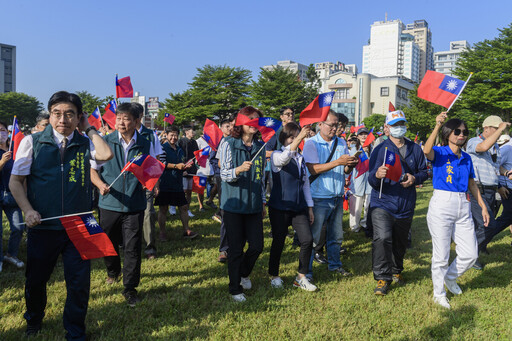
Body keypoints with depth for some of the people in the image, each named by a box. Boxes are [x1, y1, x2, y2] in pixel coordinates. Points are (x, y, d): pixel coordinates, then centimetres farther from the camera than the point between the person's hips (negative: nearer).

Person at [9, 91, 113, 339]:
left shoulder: (85, 143, 1)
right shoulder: (32, 142, 0)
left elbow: (106, 154, -20)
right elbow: (15, 181, 2)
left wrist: (89, 129, -8)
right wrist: (28, 210, -12)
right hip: (43, 225, 0)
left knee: (79, 283, 5)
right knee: (35, 280, 18)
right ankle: (34, 320, 49)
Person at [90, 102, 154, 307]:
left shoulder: (145, 145, 1)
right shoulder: (105, 142, -1)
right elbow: (92, 169, 4)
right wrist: (101, 185, -16)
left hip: (134, 205, -1)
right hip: (109, 203, 1)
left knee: (132, 248, 0)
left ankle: (130, 288, 16)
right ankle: (113, 272, 45)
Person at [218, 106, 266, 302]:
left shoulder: (260, 147, 8)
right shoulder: (229, 144, -5)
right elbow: (224, 174, -11)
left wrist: (263, 202, 16)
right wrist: (239, 169, -31)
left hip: (254, 205, 4)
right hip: (234, 204, -4)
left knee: (257, 246, 4)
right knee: (236, 248, 3)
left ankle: (244, 273, 35)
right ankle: (235, 289, 21)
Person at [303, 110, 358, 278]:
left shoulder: (341, 142, 10)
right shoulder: (311, 143, -6)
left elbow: (345, 171, 11)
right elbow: (313, 169, -18)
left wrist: (351, 165, -13)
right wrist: (338, 162, -25)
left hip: (337, 197, 6)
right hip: (318, 199, -6)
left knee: (336, 236, 16)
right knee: (312, 237, 0)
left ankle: (334, 264, 34)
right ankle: (306, 272, 12)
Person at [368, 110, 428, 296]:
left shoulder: (415, 149, 8)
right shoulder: (380, 149, -3)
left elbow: (424, 172, 14)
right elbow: (371, 180, -9)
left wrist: (414, 178, -8)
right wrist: (377, 175, -34)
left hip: (406, 205, 4)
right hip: (383, 203, -4)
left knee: (400, 242, 17)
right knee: (382, 238, -20)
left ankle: (396, 271, 40)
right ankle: (382, 277, -7)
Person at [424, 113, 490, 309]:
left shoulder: (466, 158, 14)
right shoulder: (440, 153, -3)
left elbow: (472, 184, 19)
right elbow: (427, 151, -28)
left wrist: (483, 207, 15)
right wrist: (437, 126, -34)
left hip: (463, 207, 6)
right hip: (442, 206, -6)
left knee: (470, 254, 7)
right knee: (441, 255, 2)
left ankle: (450, 278, 35)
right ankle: (439, 294, 20)